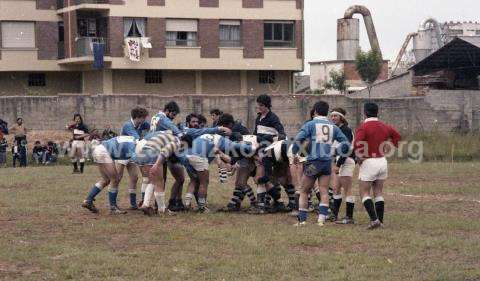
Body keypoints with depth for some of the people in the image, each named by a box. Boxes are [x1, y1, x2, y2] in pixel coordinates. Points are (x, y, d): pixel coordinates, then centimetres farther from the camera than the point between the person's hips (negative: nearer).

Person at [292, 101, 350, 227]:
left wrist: (294, 155, 1)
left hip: (313, 162, -3)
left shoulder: (310, 124, -2)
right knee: (324, 191, 6)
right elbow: (345, 143, 9)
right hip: (327, 162, 3)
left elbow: (298, 139, -12)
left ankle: (302, 220, 7)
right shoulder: (333, 127, 9)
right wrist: (337, 154, 23)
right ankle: (322, 218, -5)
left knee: (304, 192, 7)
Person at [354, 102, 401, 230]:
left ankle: (374, 219, -13)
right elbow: (397, 136, 20)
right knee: (379, 193, 13)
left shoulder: (363, 127, -13)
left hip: (369, 162, -6)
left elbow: (357, 144, -24)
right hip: (383, 161, 6)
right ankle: (380, 222, 11)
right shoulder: (384, 127, 6)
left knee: (364, 193, 1)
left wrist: (359, 157, -9)